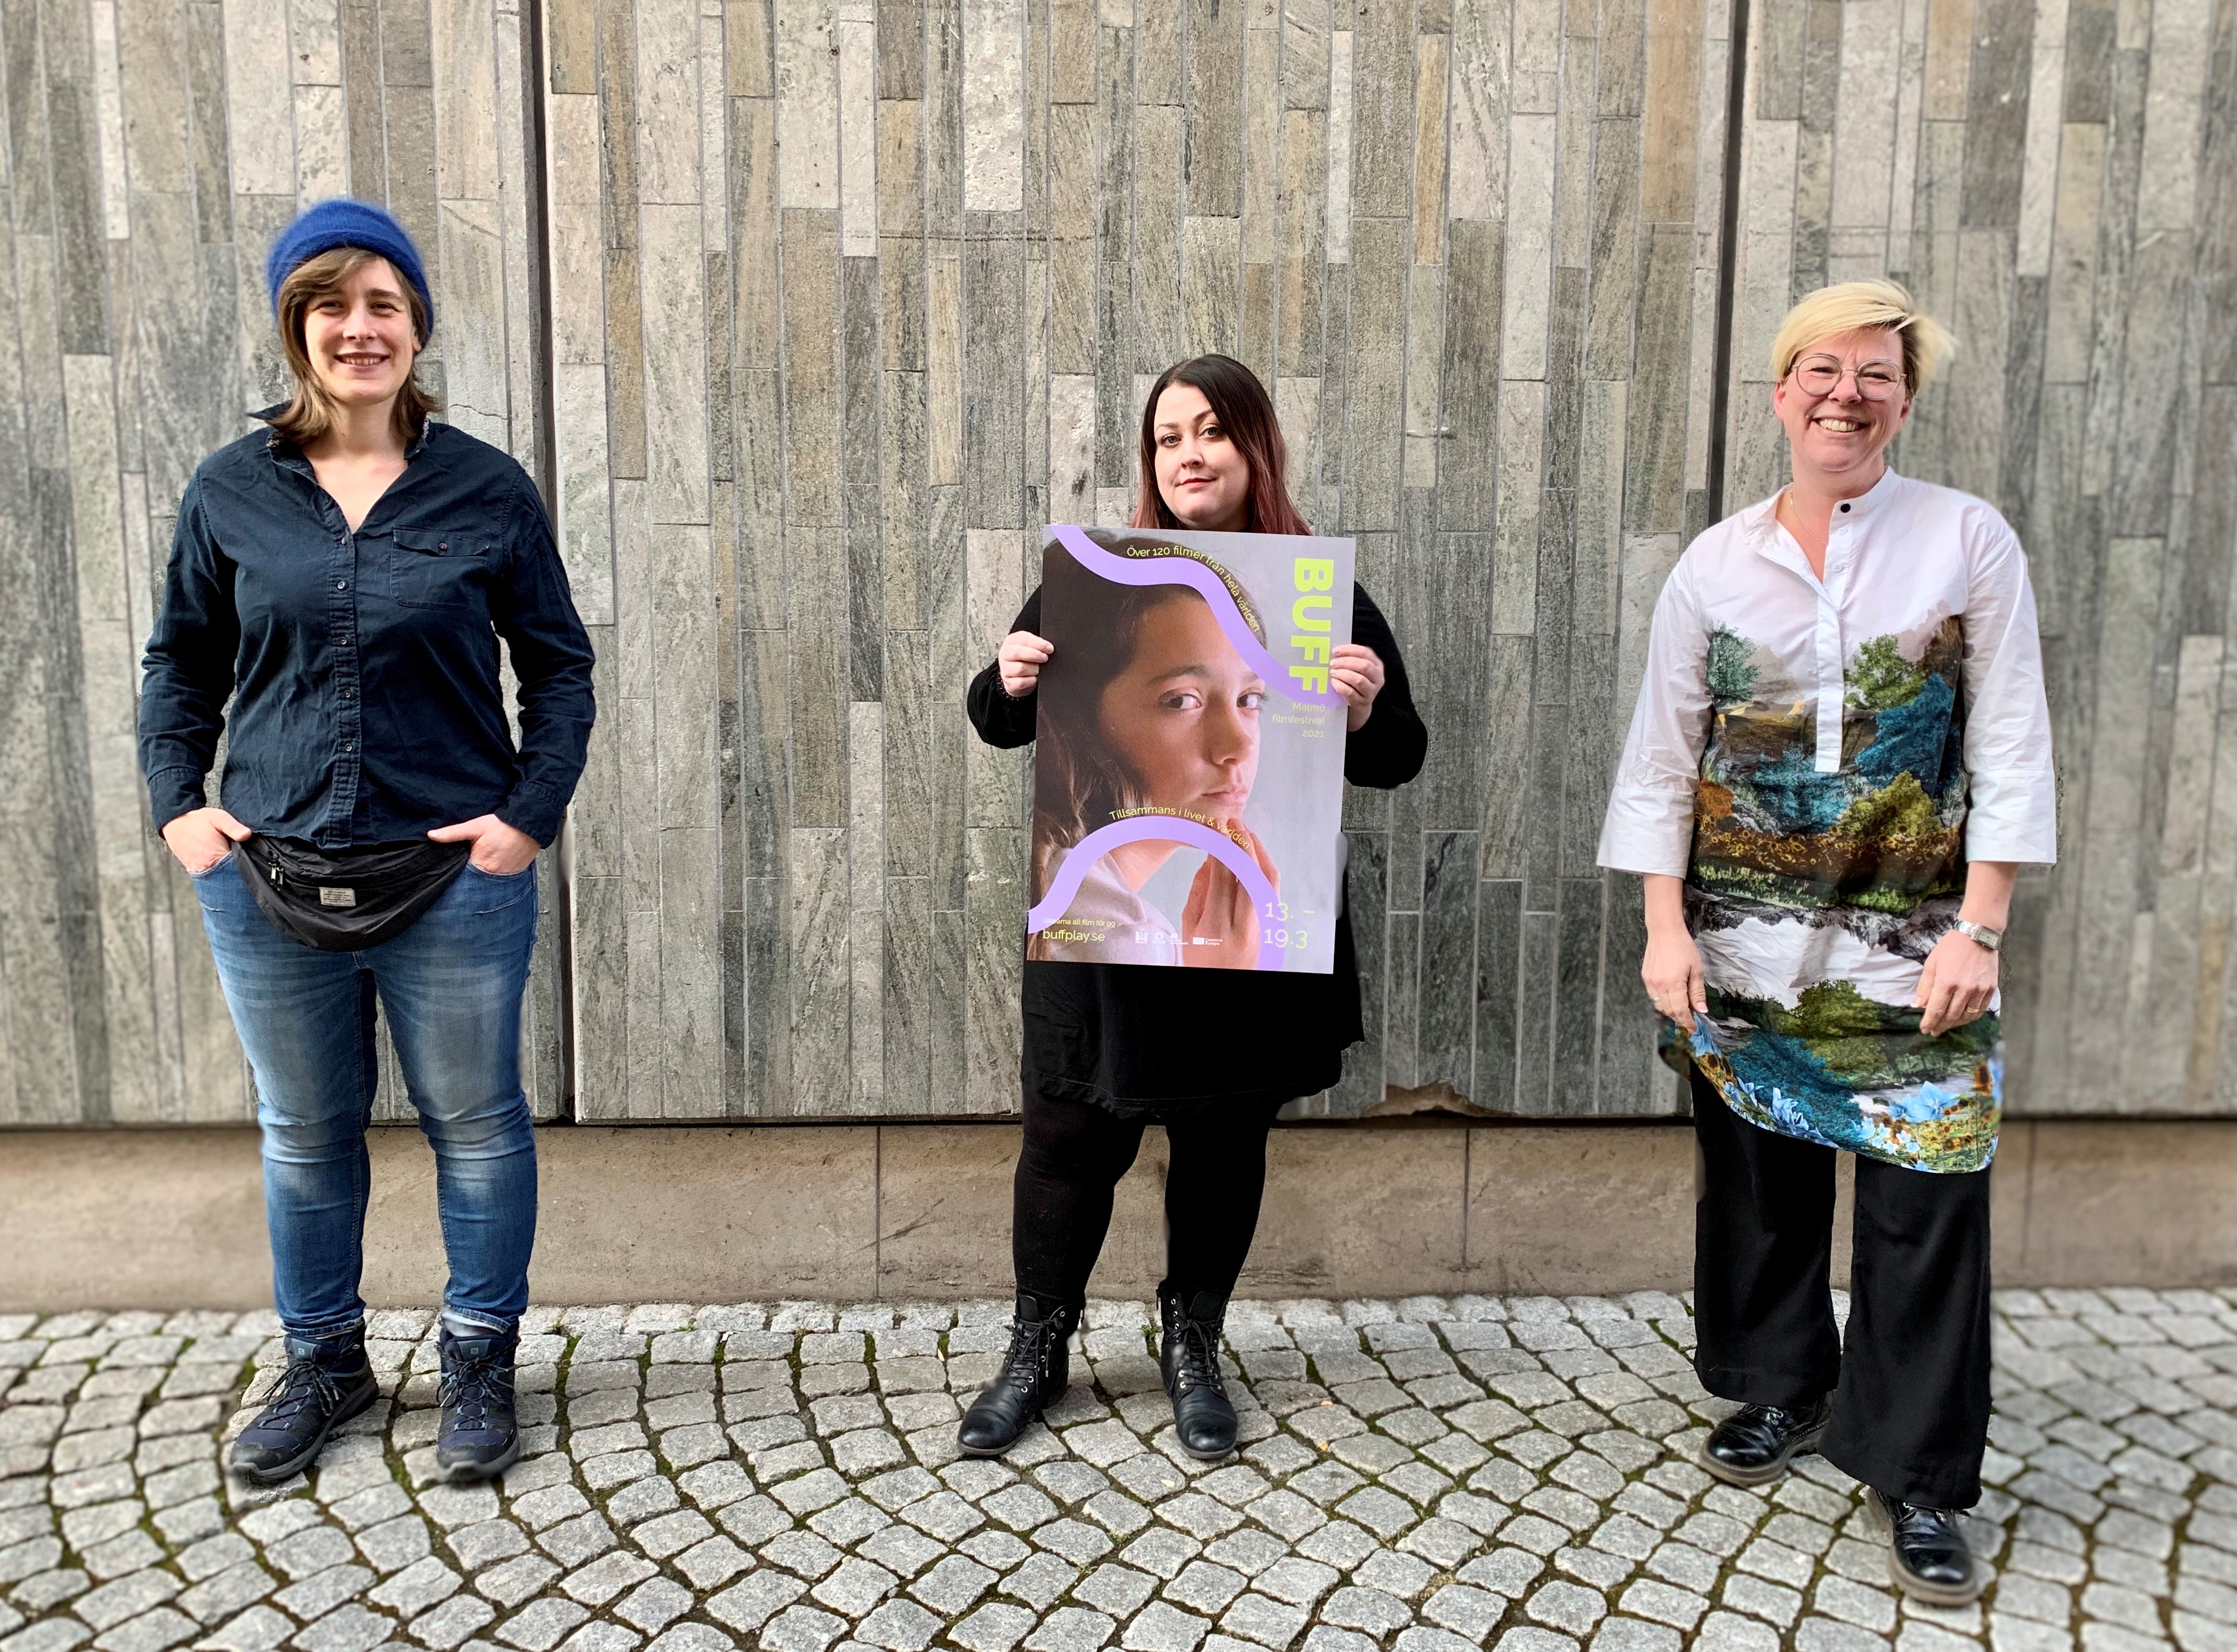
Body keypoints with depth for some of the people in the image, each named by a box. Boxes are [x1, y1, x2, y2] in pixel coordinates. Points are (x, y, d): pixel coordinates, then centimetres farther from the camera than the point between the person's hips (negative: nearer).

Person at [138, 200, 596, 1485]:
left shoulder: (489, 490, -3)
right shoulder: (233, 490, 2)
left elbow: (561, 668, 2)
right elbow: (182, 663, 12)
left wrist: (532, 814, -8)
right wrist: (177, 802, 1)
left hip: (455, 882, -2)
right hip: (269, 880, 2)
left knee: (477, 1125, 9)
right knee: (305, 1136, 16)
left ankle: (480, 1364, 30)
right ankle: (325, 1364, 36)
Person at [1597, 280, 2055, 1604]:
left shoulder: (1971, 542, -2)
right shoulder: (1717, 564, 2)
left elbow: (2009, 751, -4)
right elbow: (1663, 760, 3)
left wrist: (1979, 932, -10)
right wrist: (1667, 928, -3)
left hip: (1909, 942, -2)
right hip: (1745, 940, 2)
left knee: (1929, 1197, -1)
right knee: (1758, 1172, 12)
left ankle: (1920, 1475, 16)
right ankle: (1782, 1392, 35)